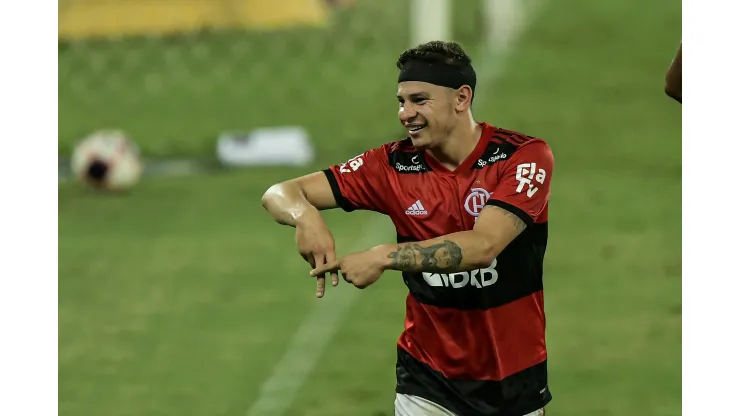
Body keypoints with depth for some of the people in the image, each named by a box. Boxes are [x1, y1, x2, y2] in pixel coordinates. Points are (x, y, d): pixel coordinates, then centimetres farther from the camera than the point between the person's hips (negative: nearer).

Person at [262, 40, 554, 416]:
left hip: (517, 382, -1)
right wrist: (305, 215, -30)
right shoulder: (395, 165, -5)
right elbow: (279, 194, -6)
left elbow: (483, 246, -28)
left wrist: (385, 257, -36)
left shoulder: (524, 157, -14)